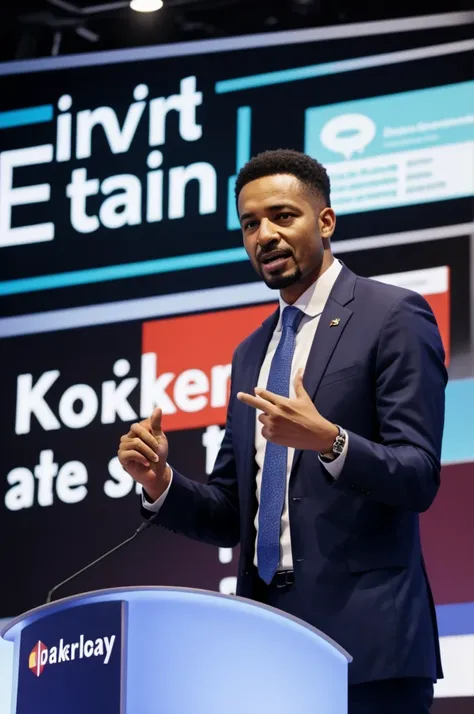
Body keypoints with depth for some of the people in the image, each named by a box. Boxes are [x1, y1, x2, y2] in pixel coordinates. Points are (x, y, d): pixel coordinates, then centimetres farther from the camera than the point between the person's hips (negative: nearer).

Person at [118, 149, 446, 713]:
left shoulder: (394, 316, -2)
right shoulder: (251, 354, 19)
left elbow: (419, 477, -10)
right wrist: (160, 482, 0)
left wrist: (329, 442, -27)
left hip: (364, 634, -6)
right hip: (265, 636, 6)